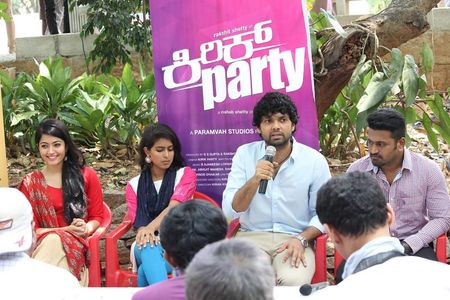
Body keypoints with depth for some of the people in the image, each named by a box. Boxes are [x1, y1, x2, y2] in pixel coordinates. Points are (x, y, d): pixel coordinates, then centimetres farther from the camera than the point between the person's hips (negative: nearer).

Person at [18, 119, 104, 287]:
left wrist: (86, 228, -13)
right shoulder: (30, 183, 8)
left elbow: (97, 216, 11)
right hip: (43, 244, 0)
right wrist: (66, 229, -12)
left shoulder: (86, 175, 9)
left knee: (54, 241, -36)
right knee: (52, 239, -37)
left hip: (77, 244, 0)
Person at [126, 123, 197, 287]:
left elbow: (174, 207, -14)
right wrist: (147, 233, -28)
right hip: (149, 243, 2)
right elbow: (137, 221, 0)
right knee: (149, 249, -42)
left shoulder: (186, 174, 7)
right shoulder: (134, 185, 15)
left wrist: (151, 227, -36)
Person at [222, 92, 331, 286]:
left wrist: (301, 239, -14)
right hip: (252, 236, 1)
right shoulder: (245, 154, 2)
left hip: (295, 238, -1)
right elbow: (230, 211, -5)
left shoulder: (315, 161, -1)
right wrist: (255, 180, -21)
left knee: (293, 281, -32)